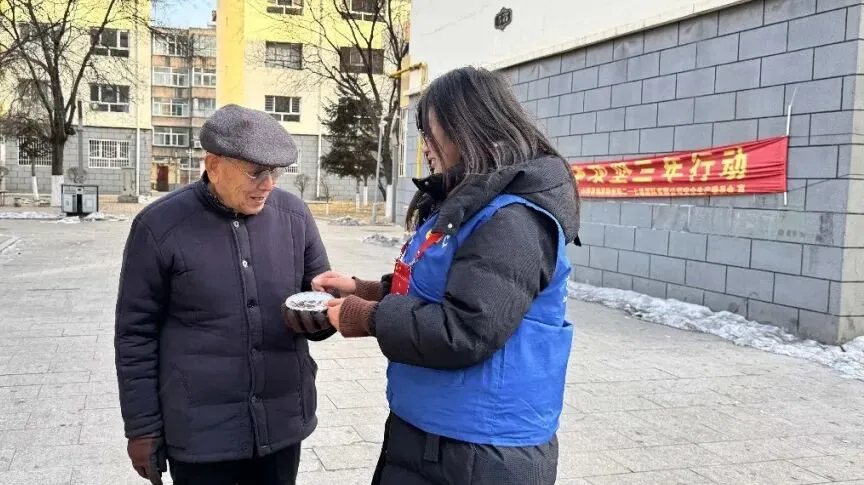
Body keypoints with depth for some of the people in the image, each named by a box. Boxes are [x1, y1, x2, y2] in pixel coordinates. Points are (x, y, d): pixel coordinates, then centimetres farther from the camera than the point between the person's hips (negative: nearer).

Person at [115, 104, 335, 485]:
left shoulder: (294, 215, 0)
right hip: (199, 431, -3)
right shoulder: (159, 226, -9)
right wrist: (142, 428, -4)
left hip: (283, 422, 3)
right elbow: (136, 335, -4)